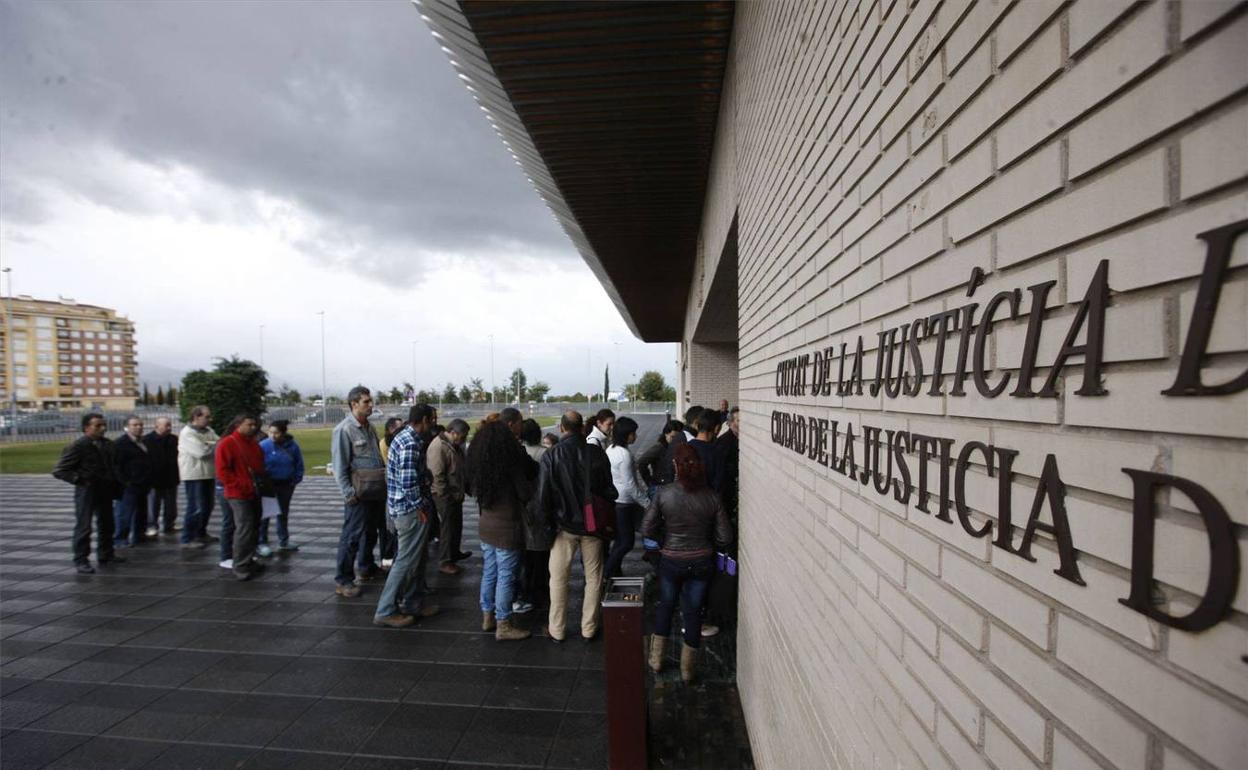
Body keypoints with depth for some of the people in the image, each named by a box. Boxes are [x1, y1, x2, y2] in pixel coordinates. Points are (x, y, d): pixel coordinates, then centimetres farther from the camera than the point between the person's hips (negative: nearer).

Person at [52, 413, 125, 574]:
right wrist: (79, 479, -15)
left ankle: (106, 555, 26)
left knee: (106, 524, 14)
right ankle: (81, 561, 7)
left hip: (105, 490, 6)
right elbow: (58, 470, -11)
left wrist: (114, 482, 8)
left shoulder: (107, 444, 6)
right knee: (83, 526, -2)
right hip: (87, 491, -6)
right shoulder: (77, 446, -12)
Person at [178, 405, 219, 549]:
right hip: (194, 474, -8)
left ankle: (201, 533, 31)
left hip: (208, 474, 8)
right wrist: (215, 445, -9)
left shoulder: (209, 431, 11)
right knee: (196, 508, -5)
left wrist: (209, 445, -14)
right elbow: (201, 452, -23)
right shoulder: (187, 433, -14)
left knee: (207, 505, 17)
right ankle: (187, 539, 5)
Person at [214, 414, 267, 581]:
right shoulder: (227, 444, -10)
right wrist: (241, 485, -18)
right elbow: (222, 471, -14)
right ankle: (240, 567, -2)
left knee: (253, 527, 13)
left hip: (254, 494, 8)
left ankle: (249, 561, 23)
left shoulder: (254, 444, 13)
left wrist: (263, 480, 11)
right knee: (244, 529, -10)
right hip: (238, 495, -8)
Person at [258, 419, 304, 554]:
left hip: (286, 485, 4)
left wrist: (296, 480, -2)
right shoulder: (263, 446, -14)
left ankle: (283, 541, 29)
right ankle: (261, 543, 11)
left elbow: (299, 465, 4)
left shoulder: (292, 445, -5)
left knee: (283, 513, 16)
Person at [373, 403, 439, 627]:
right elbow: (408, 482, -26)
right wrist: (421, 507, -14)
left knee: (417, 557, 19)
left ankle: (412, 603, 29)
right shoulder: (411, 443, -21)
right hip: (409, 509, -10)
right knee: (407, 560, 0)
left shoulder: (403, 436, 11)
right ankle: (385, 611, 10)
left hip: (399, 506, 10)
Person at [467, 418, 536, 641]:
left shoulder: (479, 461, 3)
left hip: (485, 524, 8)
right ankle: (503, 626, 11)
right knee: (505, 576, 2)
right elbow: (525, 494, -14)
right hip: (507, 527, -7)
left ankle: (487, 617, 29)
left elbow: (476, 490, 13)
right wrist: (531, 481, 4)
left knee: (489, 572, 18)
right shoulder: (510, 462, -18)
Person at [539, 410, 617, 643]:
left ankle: (556, 630, 23)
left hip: (564, 525, -1)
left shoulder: (551, 455, -12)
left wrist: (546, 522, 5)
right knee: (593, 578, 14)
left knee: (559, 579, 13)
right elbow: (609, 490, -1)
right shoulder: (597, 453, -7)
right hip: (593, 525, 1)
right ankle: (589, 629, 23)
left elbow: (543, 493, -9)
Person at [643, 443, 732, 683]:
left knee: (665, 605, 22)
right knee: (693, 611, 15)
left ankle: (656, 660, 33)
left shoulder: (663, 494, -17)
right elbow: (725, 536, -7)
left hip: (671, 561, 0)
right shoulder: (711, 497, -12)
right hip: (702, 562, 1)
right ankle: (687, 669, 28)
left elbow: (647, 529, -12)